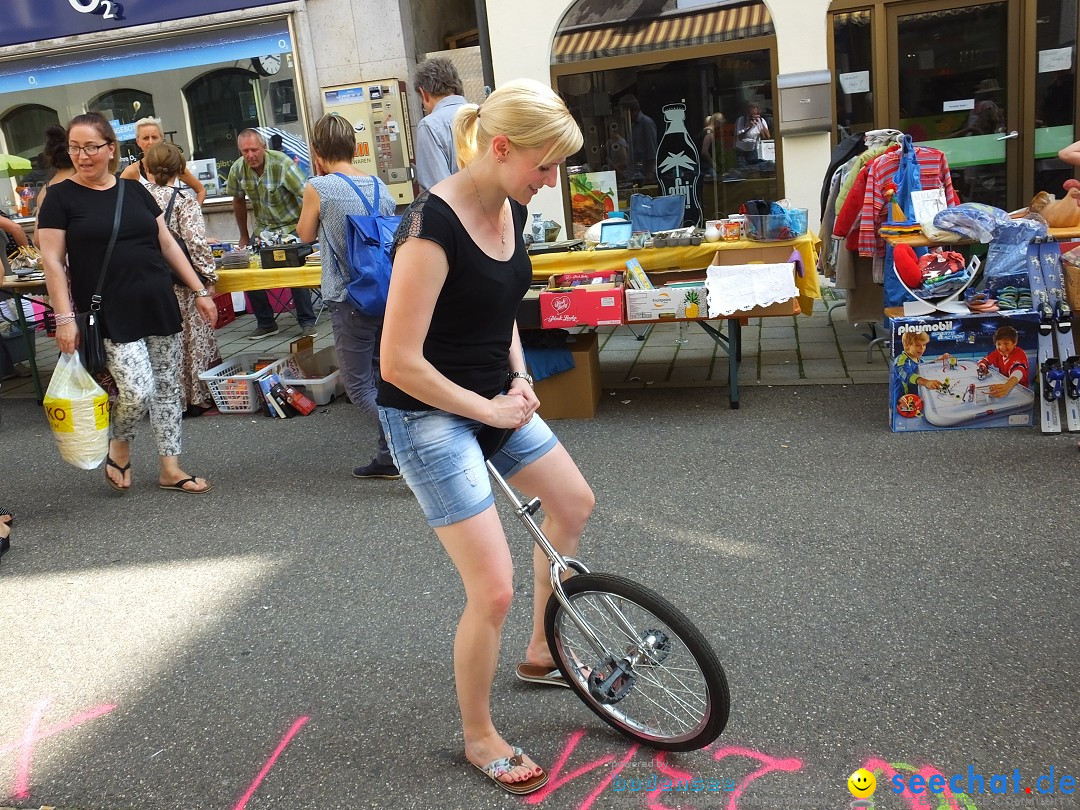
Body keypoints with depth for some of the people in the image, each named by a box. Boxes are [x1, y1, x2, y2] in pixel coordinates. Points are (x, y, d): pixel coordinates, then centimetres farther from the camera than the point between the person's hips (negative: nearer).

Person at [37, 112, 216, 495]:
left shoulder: (135, 190, 9)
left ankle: (170, 469, 21)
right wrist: (64, 317, -13)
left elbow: (168, 244, 13)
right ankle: (119, 445, 19)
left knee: (166, 386, 8)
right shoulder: (60, 197, -2)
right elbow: (52, 261, -5)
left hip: (159, 306, 5)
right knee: (137, 390, -14)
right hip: (111, 315, -5)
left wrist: (200, 291, 9)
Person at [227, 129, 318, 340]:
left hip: (292, 226, -5)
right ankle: (266, 324, 12)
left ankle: (307, 322, 0)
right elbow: (239, 201, 8)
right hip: (263, 228, 5)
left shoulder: (282, 164, -22)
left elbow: (306, 196, -22)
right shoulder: (237, 169, -7)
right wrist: (244, 237, 13)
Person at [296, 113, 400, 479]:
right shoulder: (380, 187, 6)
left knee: (359, 387, 2)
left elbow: (306, 234, 7)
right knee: (382, 378, 16)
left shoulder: (319, 188, -9)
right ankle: (387, 458, 24)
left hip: (350, 300, -6)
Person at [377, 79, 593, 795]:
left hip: (494, 399, 9)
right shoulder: (434, 224, -25)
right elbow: (399, 362, -26)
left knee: (575, 505, 21)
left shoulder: (511, 210, 1)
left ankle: (540, 653, 42)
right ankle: (479, 737, 19)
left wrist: (519, 379, 3)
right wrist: (489, 410, -16)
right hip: (429, 415, -9)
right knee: (495, 591, -10)